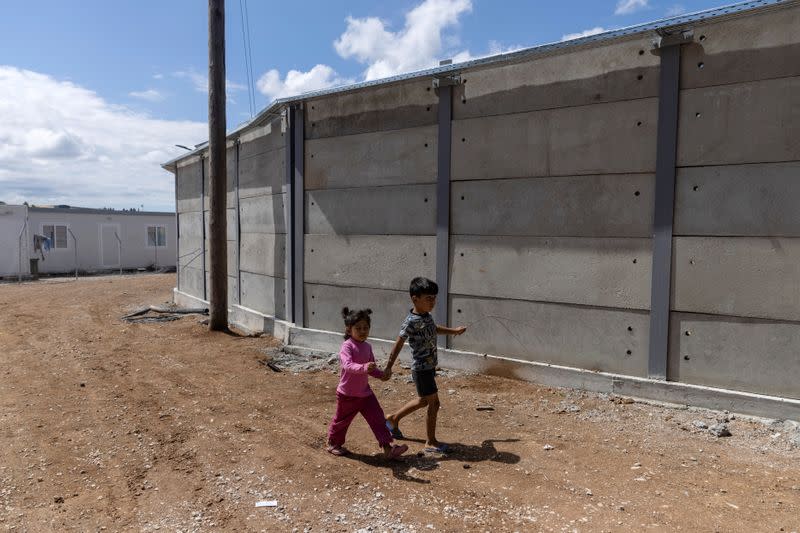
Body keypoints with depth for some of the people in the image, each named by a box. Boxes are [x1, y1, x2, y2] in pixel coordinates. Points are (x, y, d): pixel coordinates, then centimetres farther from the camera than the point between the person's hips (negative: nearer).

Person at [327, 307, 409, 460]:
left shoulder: (367, 347, 4)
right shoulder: (347, 346, -19)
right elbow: (348, 365, -35)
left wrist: (381, 374, -4)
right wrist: (364, 368, -51)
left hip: (365, 392, 6)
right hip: (347, 394, -6)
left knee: (378, 418, -1)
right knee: (342, 420, 13)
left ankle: (387, 447, 0)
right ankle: (333, 444, 36)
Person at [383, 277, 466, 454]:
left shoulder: (427, 316, 4)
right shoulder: (411, 321, -22)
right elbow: (399, 344, -21)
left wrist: (454, 331, 26)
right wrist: (388, 367, -21)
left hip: (430, 366, 9)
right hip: (421, 369, -9)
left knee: (423, 401, 22)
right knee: (434, 403, -2)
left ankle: (393, 419, 39)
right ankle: (431, 442, 12)